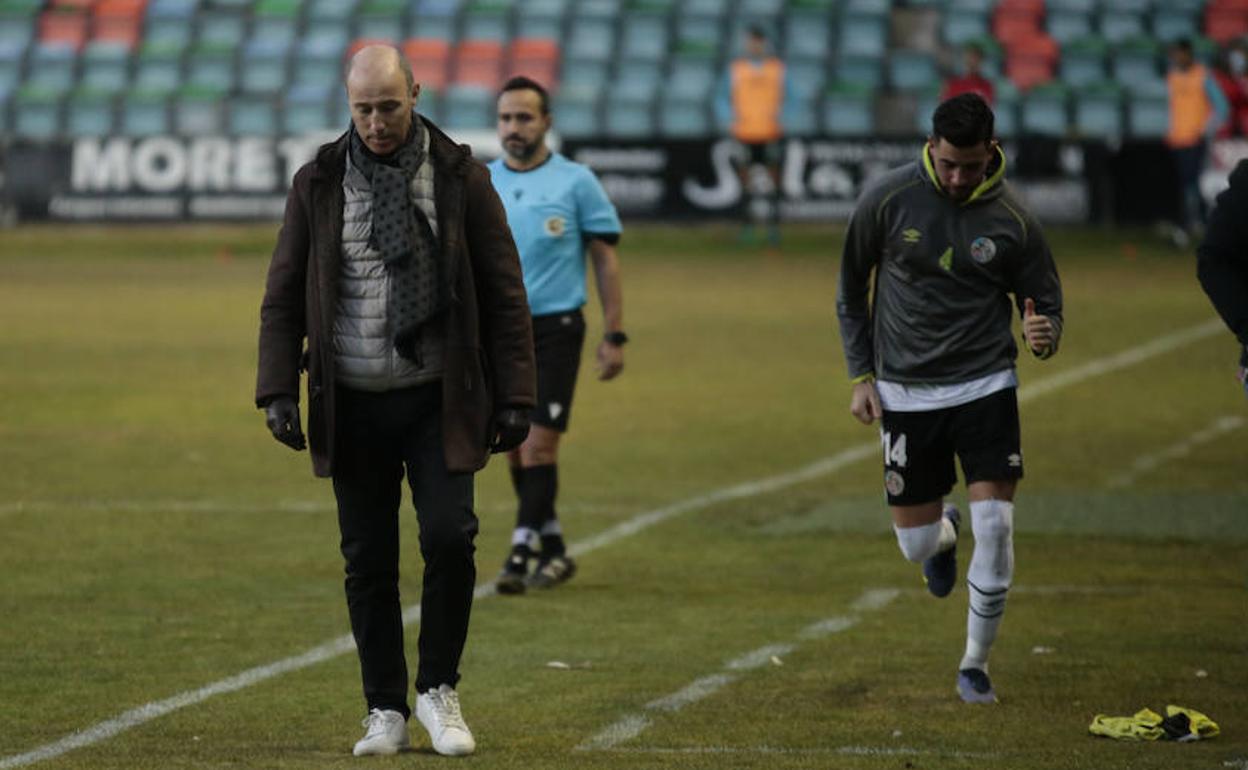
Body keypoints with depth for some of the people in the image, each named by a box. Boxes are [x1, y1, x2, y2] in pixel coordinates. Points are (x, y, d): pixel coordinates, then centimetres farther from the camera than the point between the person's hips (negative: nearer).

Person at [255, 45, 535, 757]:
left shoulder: (460, 178, 0)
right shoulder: (319, 184, 4)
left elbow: (504, 293, 3)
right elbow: (284, 296, 7)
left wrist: (514, 398, -2)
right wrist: (278, 391, -2)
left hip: (438, 401, -1)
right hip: (353, 405, 1)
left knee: (450, 537, -14)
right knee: (368, 563, 2)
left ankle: (439, 690, 6)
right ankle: (387, 712, 12)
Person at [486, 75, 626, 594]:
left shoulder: (576, 182, -2)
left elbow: (606, 260, 1)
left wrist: (614, 336, -3)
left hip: (554, 330, -4)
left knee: (539, 444, -12)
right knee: (515, 448, 7)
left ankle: (520, 554, -10)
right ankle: (553, 550, 19)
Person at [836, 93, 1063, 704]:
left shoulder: (1012, 219, -7)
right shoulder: (887, 199, -7)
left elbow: (1045, 304, 4)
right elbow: (852, 287, 7)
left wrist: (1043, 334, -21)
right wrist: (861, 374, 3)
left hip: (985, 384, -1)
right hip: (905, 394, 1)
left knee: (995, 525, -14)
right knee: (917, 543, 4)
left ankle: (975, 663, 5)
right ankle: (945, 533, 45)